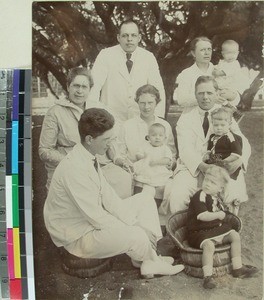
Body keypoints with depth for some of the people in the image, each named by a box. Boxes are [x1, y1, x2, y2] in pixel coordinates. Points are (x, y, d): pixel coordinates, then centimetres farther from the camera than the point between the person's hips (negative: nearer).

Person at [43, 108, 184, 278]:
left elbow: (108, 196, 3)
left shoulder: (90, 158, 0)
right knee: (136, 237, -27)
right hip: (77, 238, -9)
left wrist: (133, 225, -6)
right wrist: (131, 230, -16)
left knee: (145, 200, 6)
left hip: (92, 221, 10)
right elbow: (96, 216, -27)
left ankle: (145, 258, 2)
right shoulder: (74, 168, -30)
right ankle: (152, 261, 10)